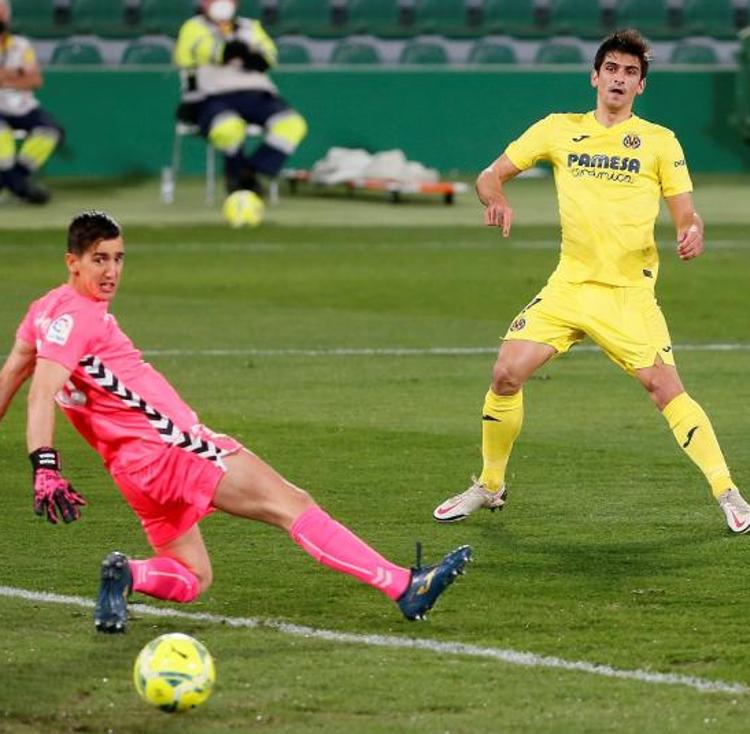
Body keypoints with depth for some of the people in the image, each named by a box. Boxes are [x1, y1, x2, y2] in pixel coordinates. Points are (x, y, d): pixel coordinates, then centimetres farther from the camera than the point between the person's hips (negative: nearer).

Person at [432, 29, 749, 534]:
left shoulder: (660, 142, 1)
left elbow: (685, 214, 1)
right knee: (507, 374, -7)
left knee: (665, 387, -17)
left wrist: (692, 234, -23)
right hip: (569, 284, 3)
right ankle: (489, 487, 13)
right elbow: (492, 175, 11)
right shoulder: (559, 130, 7)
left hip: (629, 291, -3)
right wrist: (498, 200, -12)